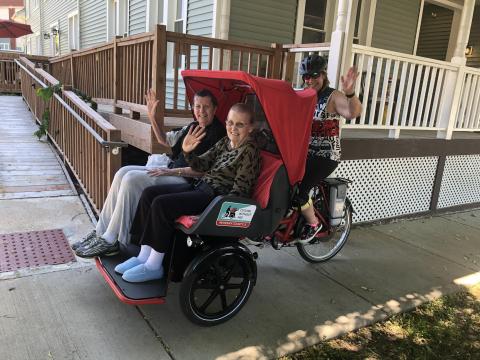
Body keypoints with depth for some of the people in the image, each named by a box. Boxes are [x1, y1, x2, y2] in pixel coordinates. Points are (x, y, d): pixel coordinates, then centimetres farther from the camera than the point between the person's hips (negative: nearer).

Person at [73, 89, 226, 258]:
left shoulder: (217, 134, -9)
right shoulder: (192, 127, 17)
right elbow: (164, 139, 30)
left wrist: (172, 171, -20)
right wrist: (152, 117, 17)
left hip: (187, 181, -9)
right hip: (172, 172, 9)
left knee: (132, 179, -21)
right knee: (123, 173, -6)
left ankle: (110, 241, -13)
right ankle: (101, 231, -3)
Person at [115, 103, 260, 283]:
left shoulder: (250, 150, -9)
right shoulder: (225, 142, 16)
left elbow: (239, 190, -13)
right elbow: (202, 165, 14)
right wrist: (188, 152, -5)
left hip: (218, 196, -9)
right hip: (201, 186, 9)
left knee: (161, 204, -23)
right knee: (149, 193, -3)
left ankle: (154, 266, -10)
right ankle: (144, 256, -1)